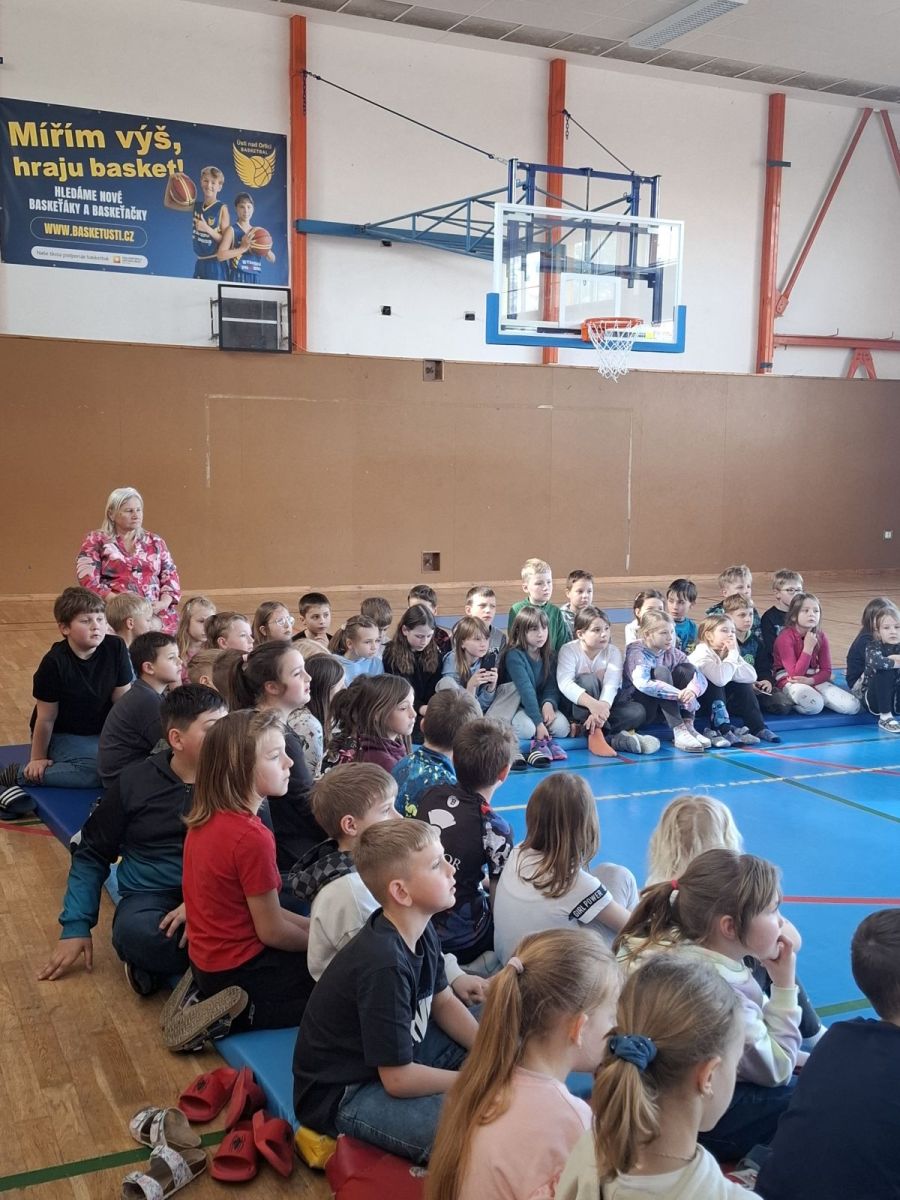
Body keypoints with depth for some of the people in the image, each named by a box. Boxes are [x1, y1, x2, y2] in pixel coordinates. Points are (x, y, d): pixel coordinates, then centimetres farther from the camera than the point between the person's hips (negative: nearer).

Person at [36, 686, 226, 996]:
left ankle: (156, 968, -18)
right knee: (134, 931, -37)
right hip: (151, 896, 0)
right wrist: (75, 926, 3)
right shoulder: (135, 782, 4)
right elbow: (93, 854, 12)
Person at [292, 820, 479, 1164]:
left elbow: (443, 1003, 9)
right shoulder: (384, 966, -32)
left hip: (401, 1055, 9)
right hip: (340, 1096, -9)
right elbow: (398, 1080, -25)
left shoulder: (422, 931, -6)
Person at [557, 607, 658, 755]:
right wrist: (593, 704, -48)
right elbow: (565, 683, -32)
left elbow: (611, 685, -22)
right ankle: (617, 736, -35)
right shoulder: (569, 650, -15)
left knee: (637, 711, -24)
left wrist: (601, 709, -43)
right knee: (588, 680, -34)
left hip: (605, 702, 3)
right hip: (577, 704, -3)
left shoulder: (613, 652, -6)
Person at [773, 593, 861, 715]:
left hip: (813, 680, 6)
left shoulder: (820, 636, 1)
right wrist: (808, 648, -25)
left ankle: (814, 695, 5)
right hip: (789, 681, -6)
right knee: (814, 705, -39)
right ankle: (791, 701, -8)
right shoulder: (785, 637, -17)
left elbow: (826, 671, 1)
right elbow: (795, 674, -21)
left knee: (853, 706, -10)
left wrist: (810, 680, -21)